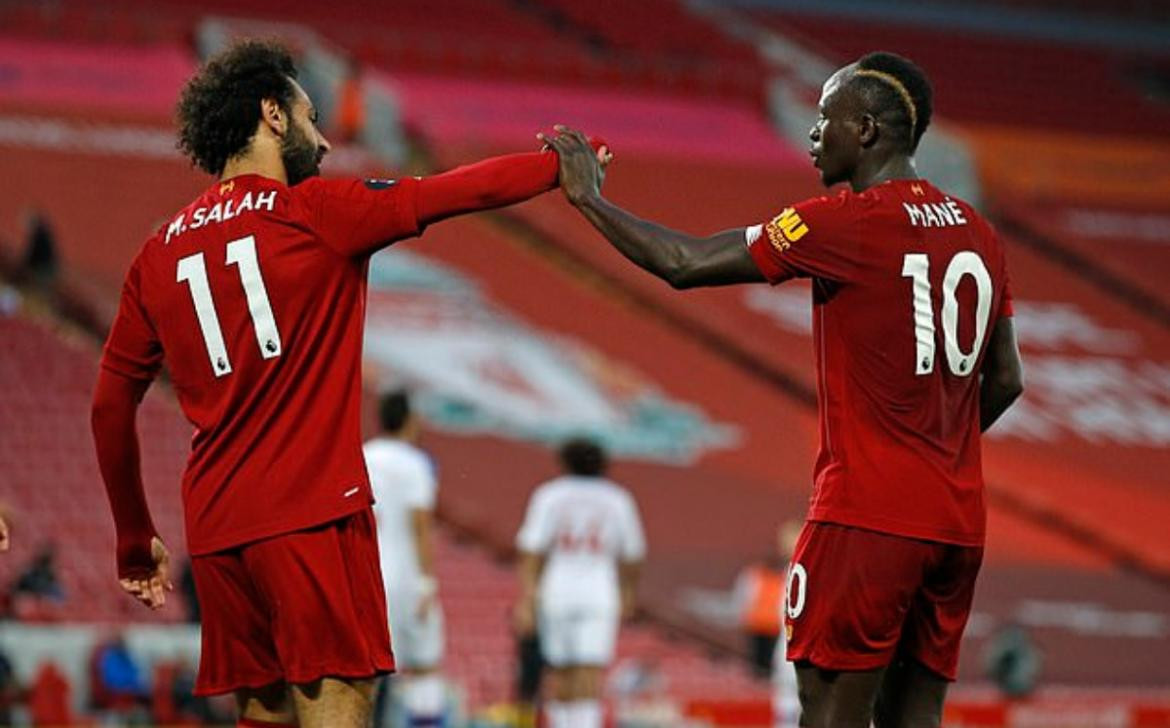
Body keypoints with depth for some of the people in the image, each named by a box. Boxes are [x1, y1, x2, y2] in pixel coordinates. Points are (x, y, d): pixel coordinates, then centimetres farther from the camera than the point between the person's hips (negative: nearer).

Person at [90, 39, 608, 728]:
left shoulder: (160, 252, 12)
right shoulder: (318, 211, -3)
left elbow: (111, 406, 16)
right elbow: (472, 189, 1)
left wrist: (135, 541, 25)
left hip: (215, 527, 6)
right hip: (313, 514, -6)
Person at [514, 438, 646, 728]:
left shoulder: (549, 496, 2)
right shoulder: (618, 500, 6)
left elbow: (532, 552, -7)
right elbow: (632, 555, 13)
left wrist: (525, 601, -11)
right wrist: (628, 593, 31)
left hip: (555, 595, 1)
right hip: (599, 595, -1)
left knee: (560, 676, 15)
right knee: (590, 684, -8)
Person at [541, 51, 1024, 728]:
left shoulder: (843, 223, -10)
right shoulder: (979, 234, 12)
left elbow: (683, 263, -8)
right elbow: (1006, 381, 18)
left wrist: (590, 198, 5)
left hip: (866, 518, -7)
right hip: (958, 521, 7)